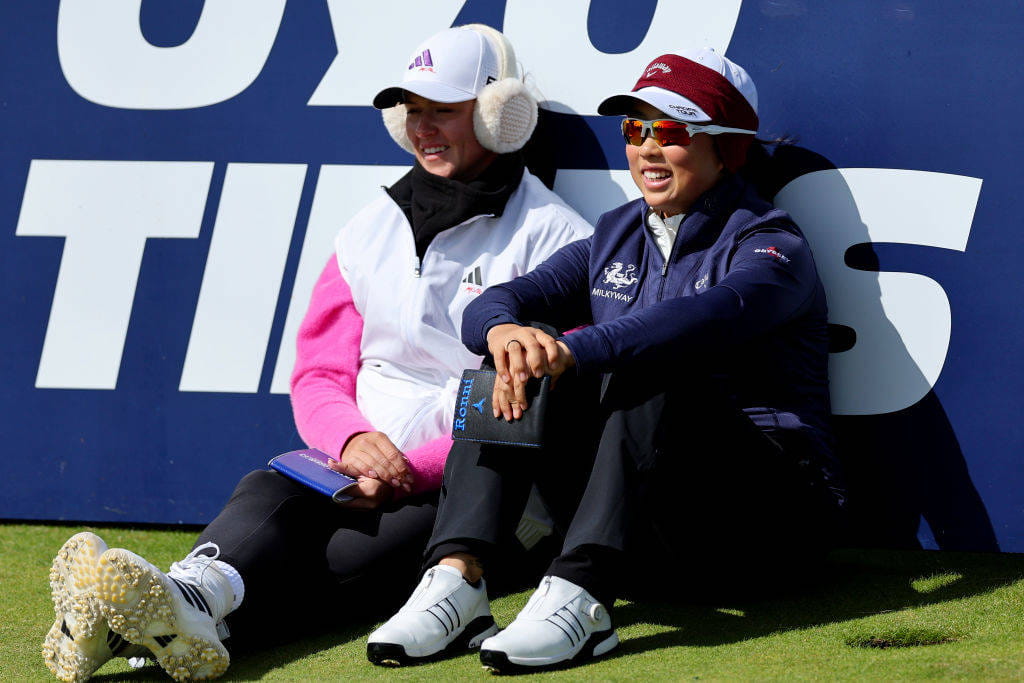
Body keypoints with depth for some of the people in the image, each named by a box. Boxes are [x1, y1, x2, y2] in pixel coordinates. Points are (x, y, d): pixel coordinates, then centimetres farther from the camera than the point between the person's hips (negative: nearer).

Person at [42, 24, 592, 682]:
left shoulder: (554, 239, 1)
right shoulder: (372, 230, 20)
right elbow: (319, 372, 15)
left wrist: (413, 468, -18)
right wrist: (352, 437, -10)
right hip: (359, 463, 5)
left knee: (344, 561, -33)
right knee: (267, 492, -30)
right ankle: (196, 593, -62)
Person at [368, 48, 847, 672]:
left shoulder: (772, 248, -3)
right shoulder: (615, 240, 17)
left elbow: (711, 315, -27)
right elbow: (493, 302, 2)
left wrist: (570, 352, -40)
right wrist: (505, 329, -25)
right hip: (638, 542, 6)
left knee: (645, 371, -31)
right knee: (507, 375, -10)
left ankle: (579, 597, -46)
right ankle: (458, 575, -28)